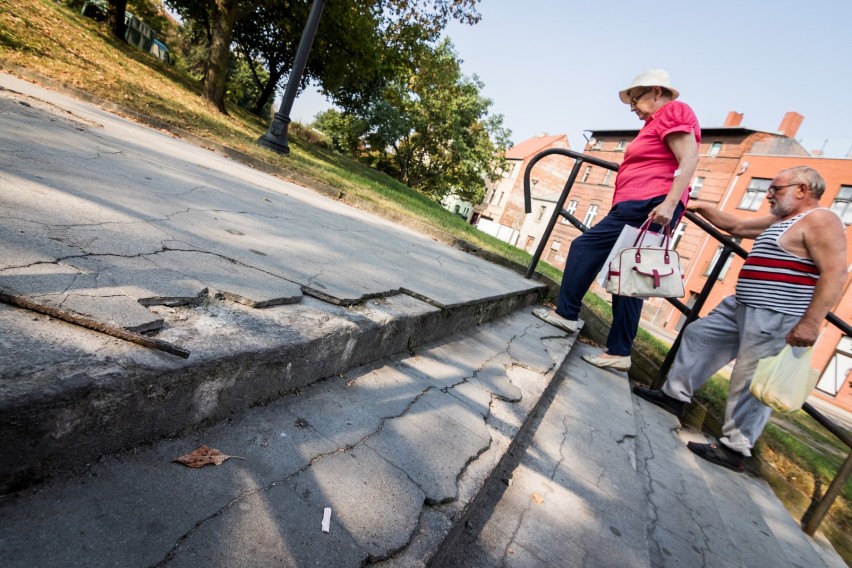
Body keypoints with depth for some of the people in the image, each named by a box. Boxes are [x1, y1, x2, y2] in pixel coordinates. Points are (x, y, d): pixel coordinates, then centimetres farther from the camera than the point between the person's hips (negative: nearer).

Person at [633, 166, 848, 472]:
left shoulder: (820, 221, -13)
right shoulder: (780, 220, 16)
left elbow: (835, 274, -20)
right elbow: (736, 226, 28)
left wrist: (811, 323, -26)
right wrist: (700, 208, 23)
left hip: (776, 321, -10)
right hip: (742, 308, 11)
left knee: (751, 385, -5)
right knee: (698, 336, 16)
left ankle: (735, 450, 7)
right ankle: (674, 395, 26)